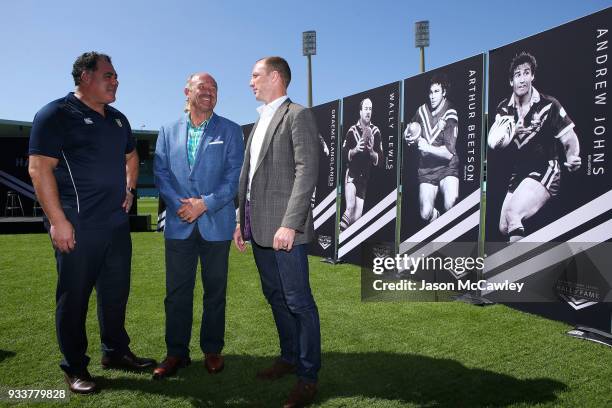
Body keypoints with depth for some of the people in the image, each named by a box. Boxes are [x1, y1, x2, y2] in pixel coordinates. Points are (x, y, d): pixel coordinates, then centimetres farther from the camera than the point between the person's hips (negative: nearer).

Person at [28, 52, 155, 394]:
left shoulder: (118, 119, 14)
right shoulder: (57, 114, -7)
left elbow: (131, 156, 29)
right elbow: (39, 168, -13)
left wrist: (129, 189, 13)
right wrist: (58, 221, -18)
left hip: (117, 223, 7)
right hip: (77, 226, -7)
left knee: (116, 291, 14)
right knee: (74, 296, 6)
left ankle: (116, 352, 31)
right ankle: (75, 367, 21)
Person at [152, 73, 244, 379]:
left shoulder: (230, 131, 4)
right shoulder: (168, 131, 11)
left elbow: (234, 176, -4)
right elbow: (161, 172, 4)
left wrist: (205, 204, -14)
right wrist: (181, 204, -12)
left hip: (216, 223, -1)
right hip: (178, 224, 2)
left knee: (215, 290, 8)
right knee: (177, 291, 6)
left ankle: (212, 350, 23)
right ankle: (176, 352, 20)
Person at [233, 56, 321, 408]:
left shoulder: (298, 115, -6)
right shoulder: (261, 121, 19)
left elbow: (307, 172, -16)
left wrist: (290, 224, -22)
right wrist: (242, 220, 14)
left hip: (284, 227, -8)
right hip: (258, 227, 9)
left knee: (298, 301, -1)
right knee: (276, 297, 17)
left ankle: (308, 376, 12)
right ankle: (289, 358, 32)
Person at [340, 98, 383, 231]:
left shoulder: (375, 131, -3)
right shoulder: (352, 130, -4)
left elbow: (379, 160, -2)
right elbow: (343, 155, -5)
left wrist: (371, 151, -20)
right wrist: (355, 150, -21)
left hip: (365, 178, 2)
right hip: (352, 174, -2)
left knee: (357, 216, 4)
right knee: (350, 207, -21)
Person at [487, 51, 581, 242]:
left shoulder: (549, 105, -11)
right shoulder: (504, 108, 2)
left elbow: (570, 140, -9)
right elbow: (492, 143, -6)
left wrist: (572, 158, -28)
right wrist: (512, 131, -24)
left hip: (545, 171, -6)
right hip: (518, 174, 6)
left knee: (512, 214, -28)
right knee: (504, 228, 8)